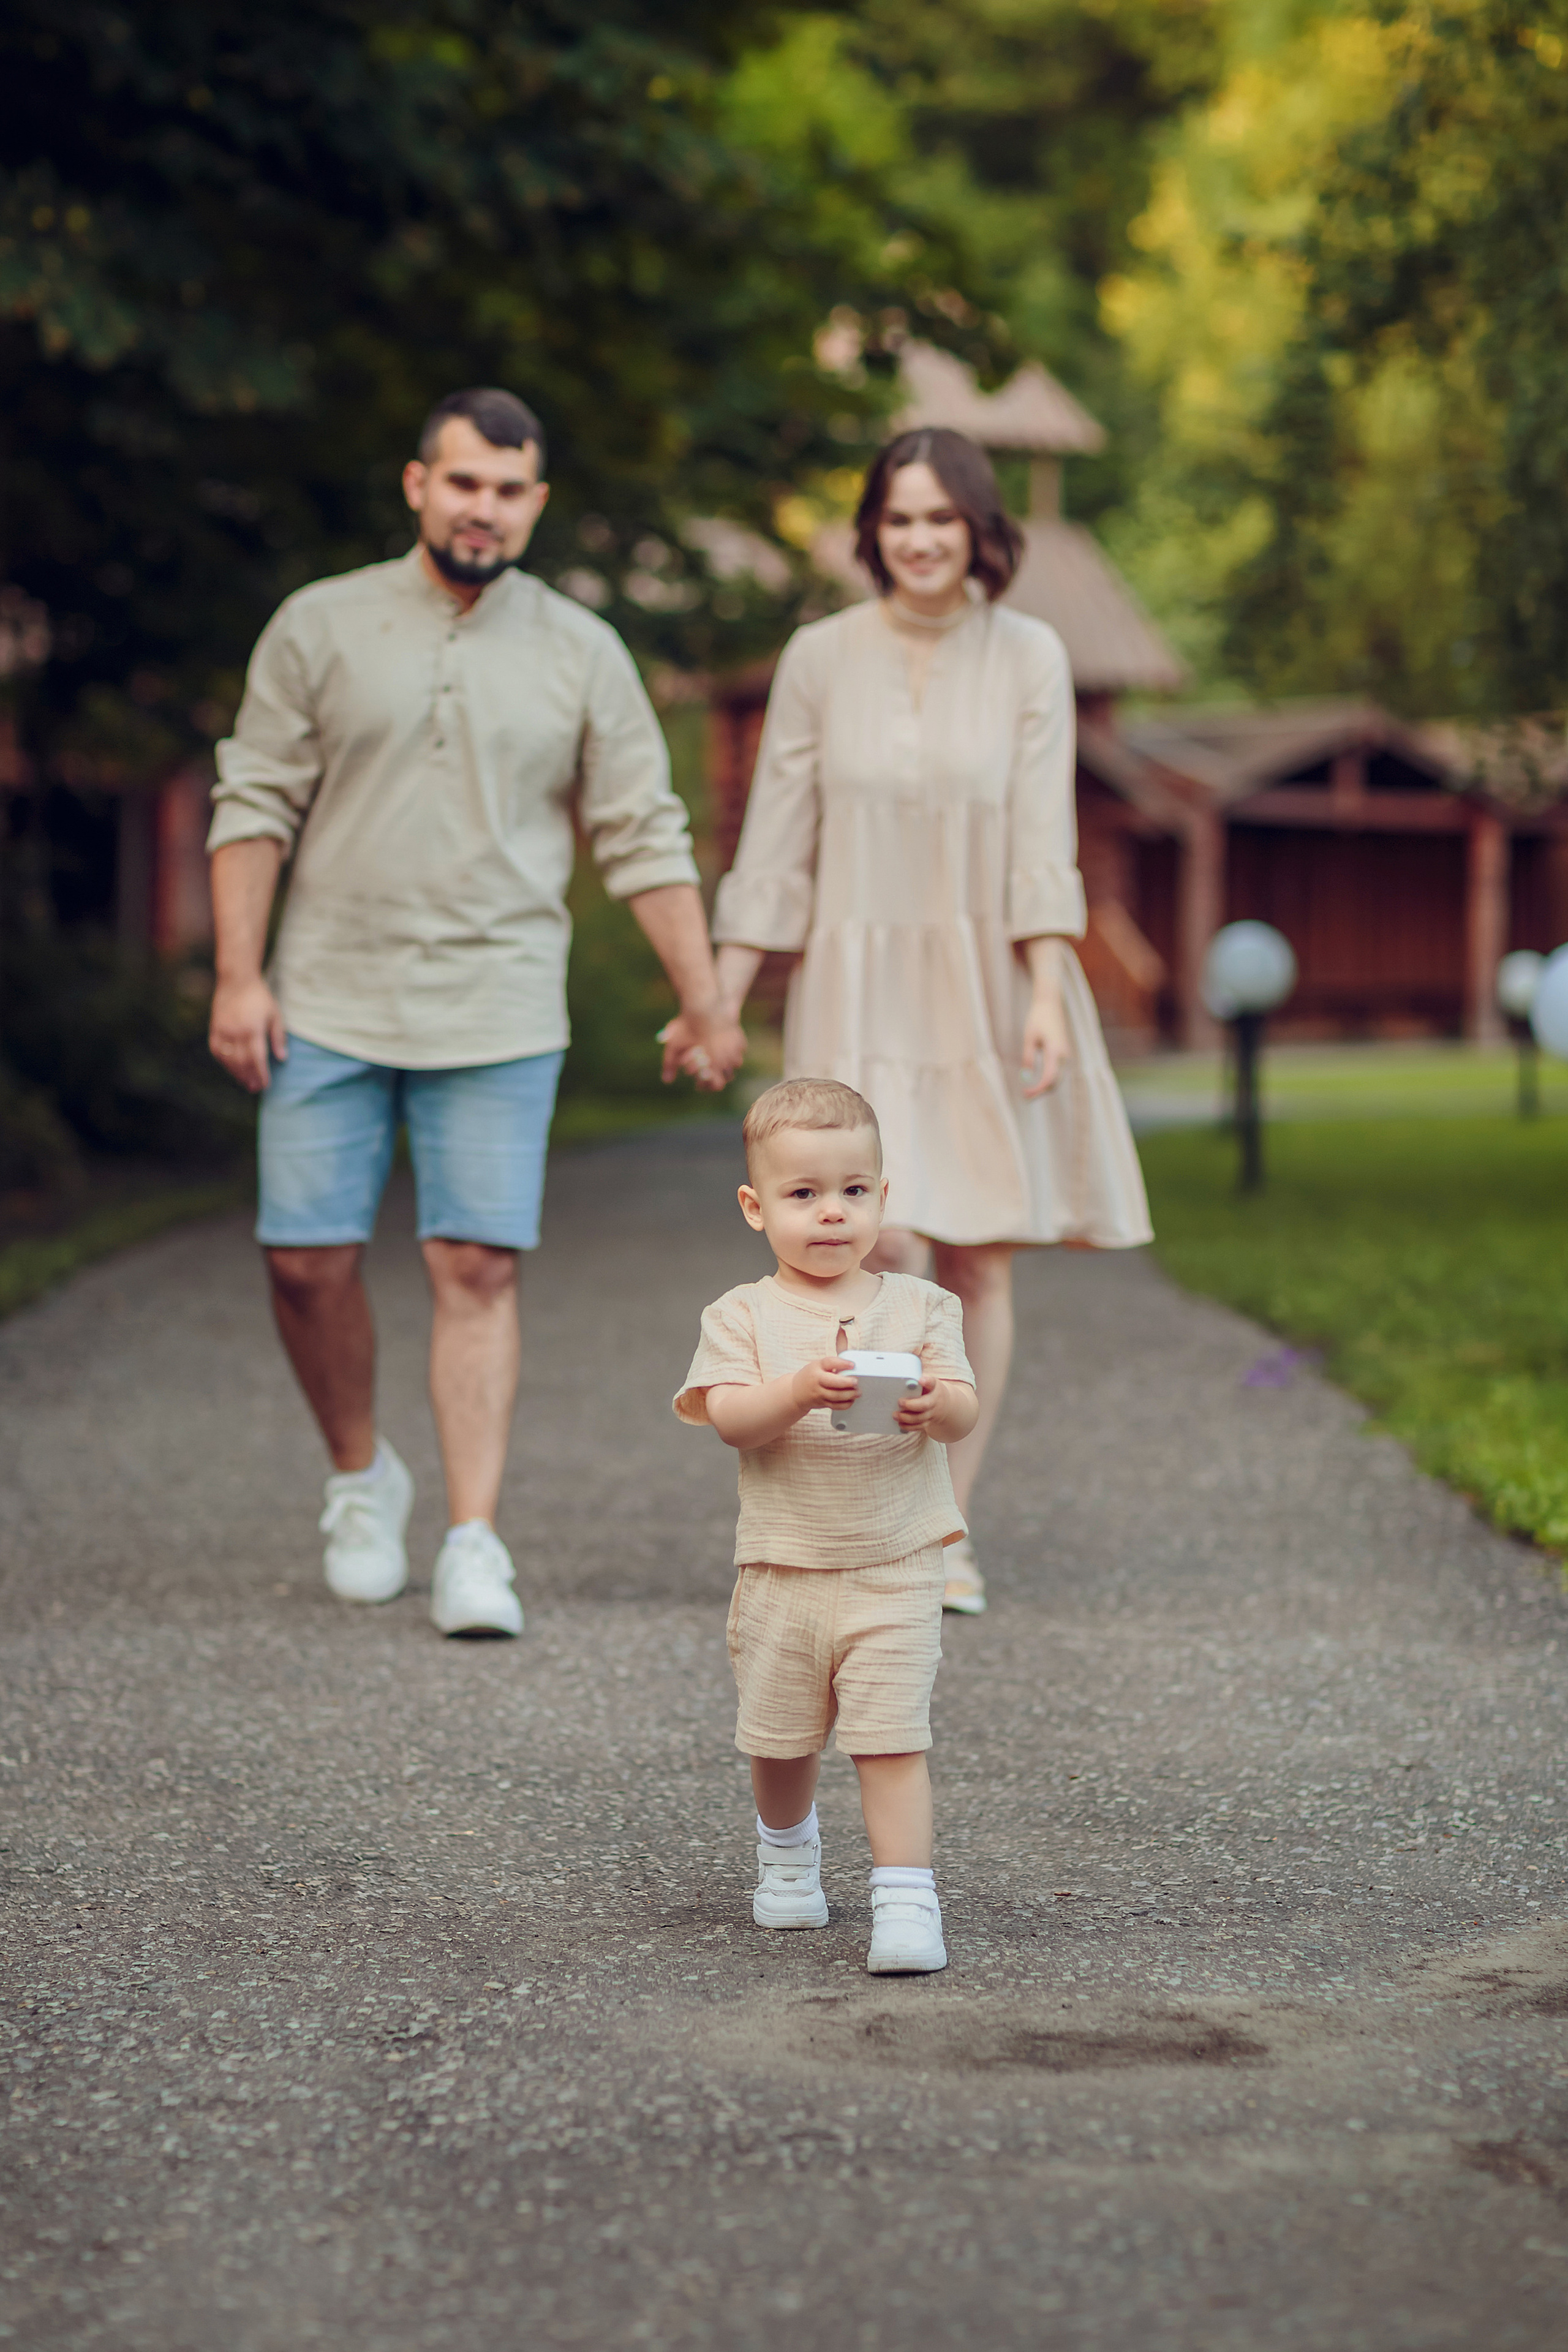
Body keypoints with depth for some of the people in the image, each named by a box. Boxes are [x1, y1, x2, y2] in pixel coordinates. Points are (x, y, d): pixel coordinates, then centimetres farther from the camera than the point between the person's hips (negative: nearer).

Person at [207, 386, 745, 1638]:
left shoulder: (583, 654, 5)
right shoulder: (320, 628, 4)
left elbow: (645, 838, 7)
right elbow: (255, 805, 4)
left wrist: (704, 1003, 4)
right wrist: (239, 976, -4)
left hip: (498, 1017, 0)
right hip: (331, 1005, 1)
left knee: (479, 1268, -7)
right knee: (308, 1256, -2)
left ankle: (476, 1543, -6)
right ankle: (363, 1478, 22)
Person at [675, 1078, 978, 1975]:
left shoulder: (918, 1307, 3)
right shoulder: (745, 1316, 0)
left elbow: (965, 1413, -4)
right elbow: (728, 1418, -13)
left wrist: (935, 1402, -27)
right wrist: (801, 1390, -31)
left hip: (895, 1570, -1)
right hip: (783, 1570, 1)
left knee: (892, 1740, -10)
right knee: (780, 1739, 15)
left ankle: (907, 1901, -9)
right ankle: (788, 1852, 43)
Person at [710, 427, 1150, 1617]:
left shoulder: (1028, 657, 1)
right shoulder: (822, 659, 1)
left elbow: (1042, 842, -3)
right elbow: (777, 844, 3)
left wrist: (1046, 996, -12)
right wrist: (721, 998, 1)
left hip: (989, 987, 1)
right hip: (860, 988, -1)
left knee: (980, 1261, 2)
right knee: (883, 1241, -18)